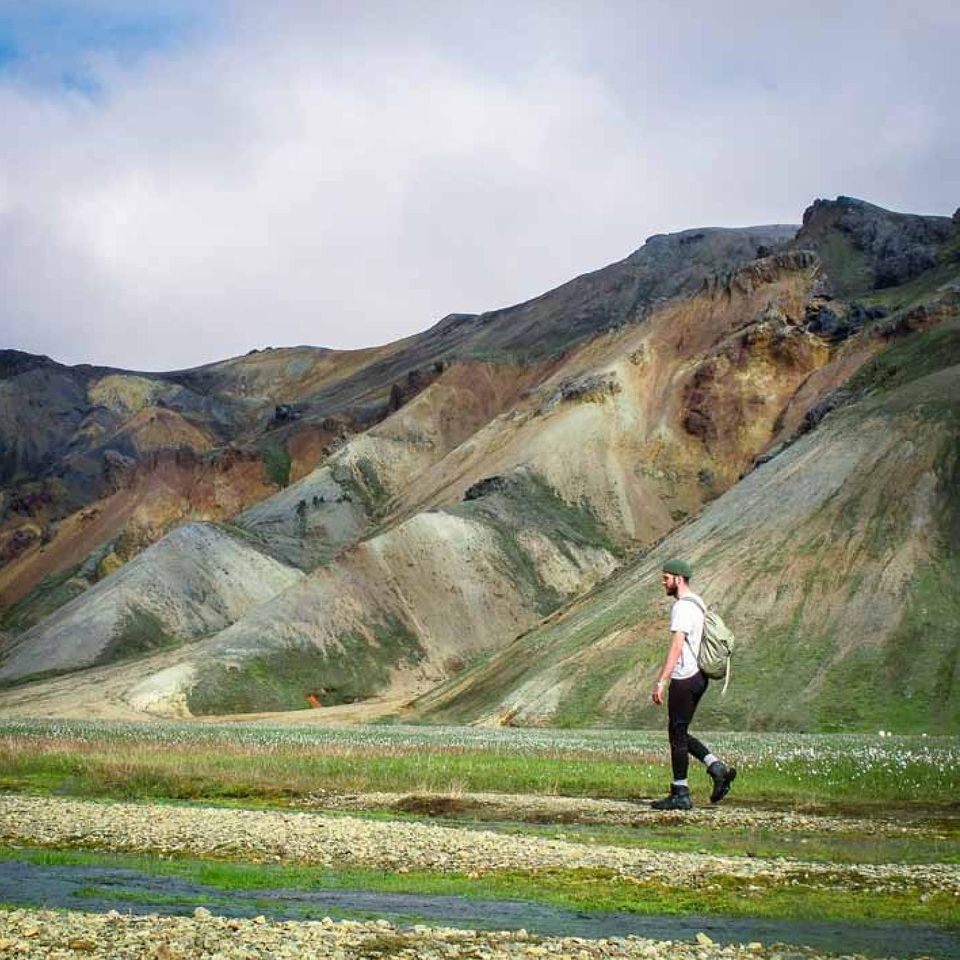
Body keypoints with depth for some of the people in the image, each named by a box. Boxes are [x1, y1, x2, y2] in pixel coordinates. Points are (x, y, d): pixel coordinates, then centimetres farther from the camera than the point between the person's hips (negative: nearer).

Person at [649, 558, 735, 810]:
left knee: (678, 735, -2)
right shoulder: (698, 604, 16)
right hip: (698, 676, 10)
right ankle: (718, 768, 5)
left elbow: (676, 647, -24)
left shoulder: (682, 607, -16)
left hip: (684, 679, -10)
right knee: (680, 734, 15)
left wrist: (661, 682, -27)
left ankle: (680, 795, 3)